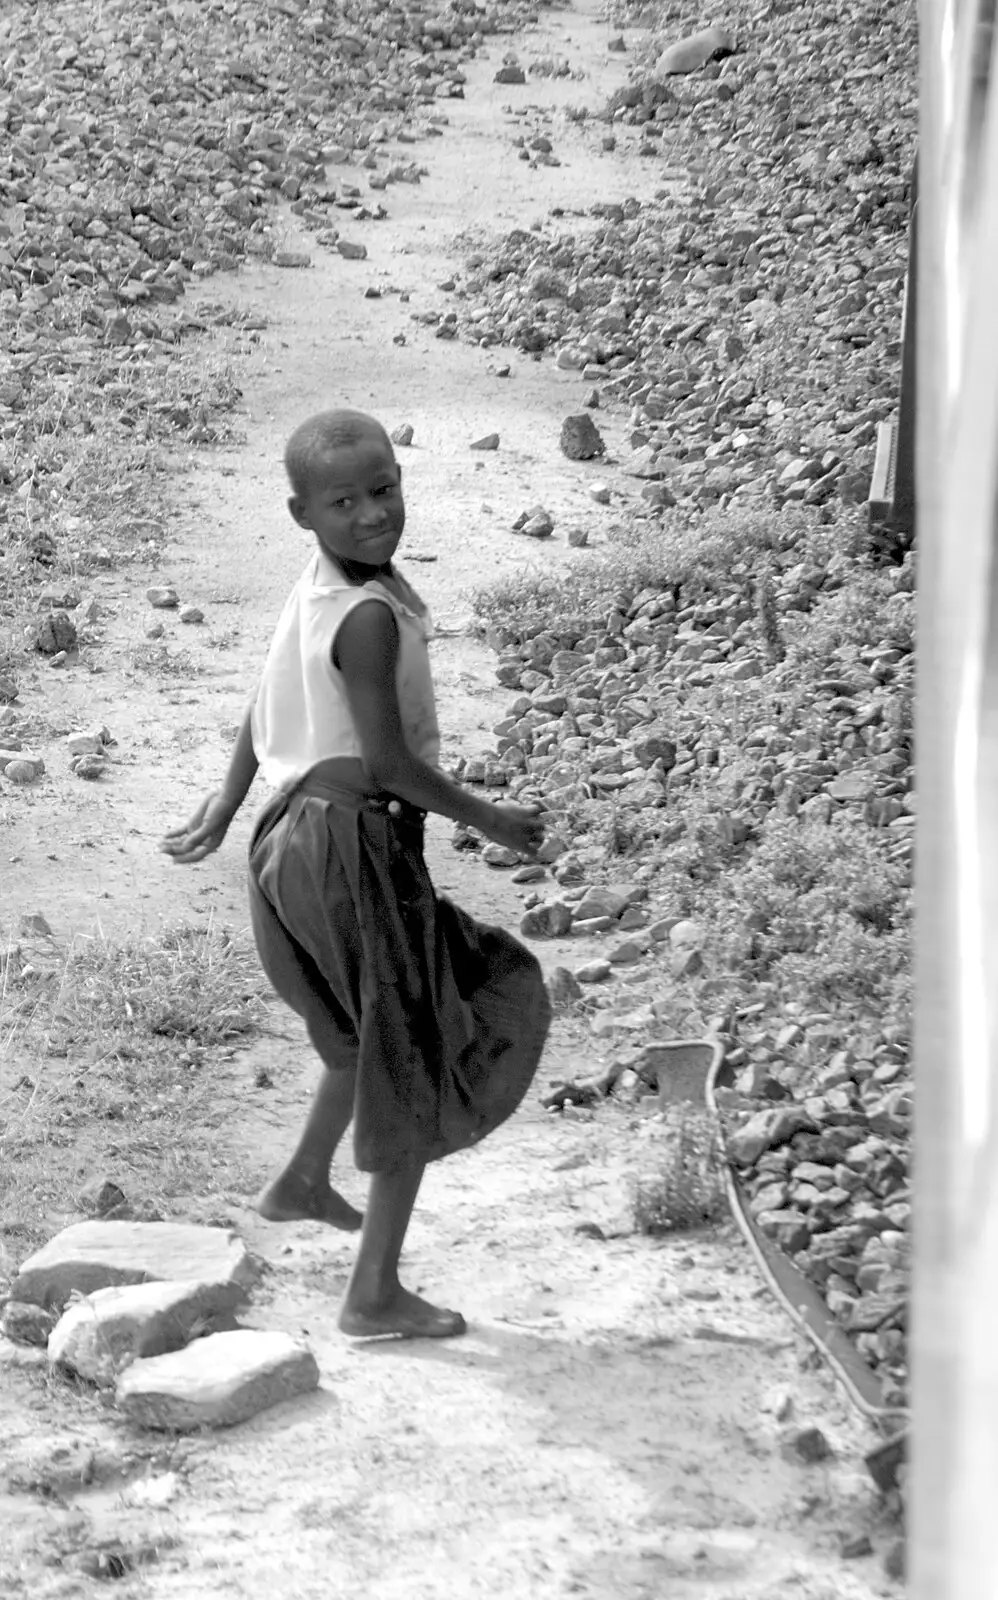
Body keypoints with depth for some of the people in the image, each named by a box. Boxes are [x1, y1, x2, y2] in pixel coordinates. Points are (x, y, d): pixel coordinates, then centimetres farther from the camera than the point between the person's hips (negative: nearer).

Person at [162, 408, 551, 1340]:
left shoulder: (313, 591, 6)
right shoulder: (371, 617, -23)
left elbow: (265, 709, 17)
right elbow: (386, 757, -23)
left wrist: (223, 811, 27)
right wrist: (486, 819, -10)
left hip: (297, 836, 9)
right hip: (357, 837, -9)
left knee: (376, 1024, 32)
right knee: (412, 1060, 2)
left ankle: (304, 1182, 47)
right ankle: (375, 1293, 6)